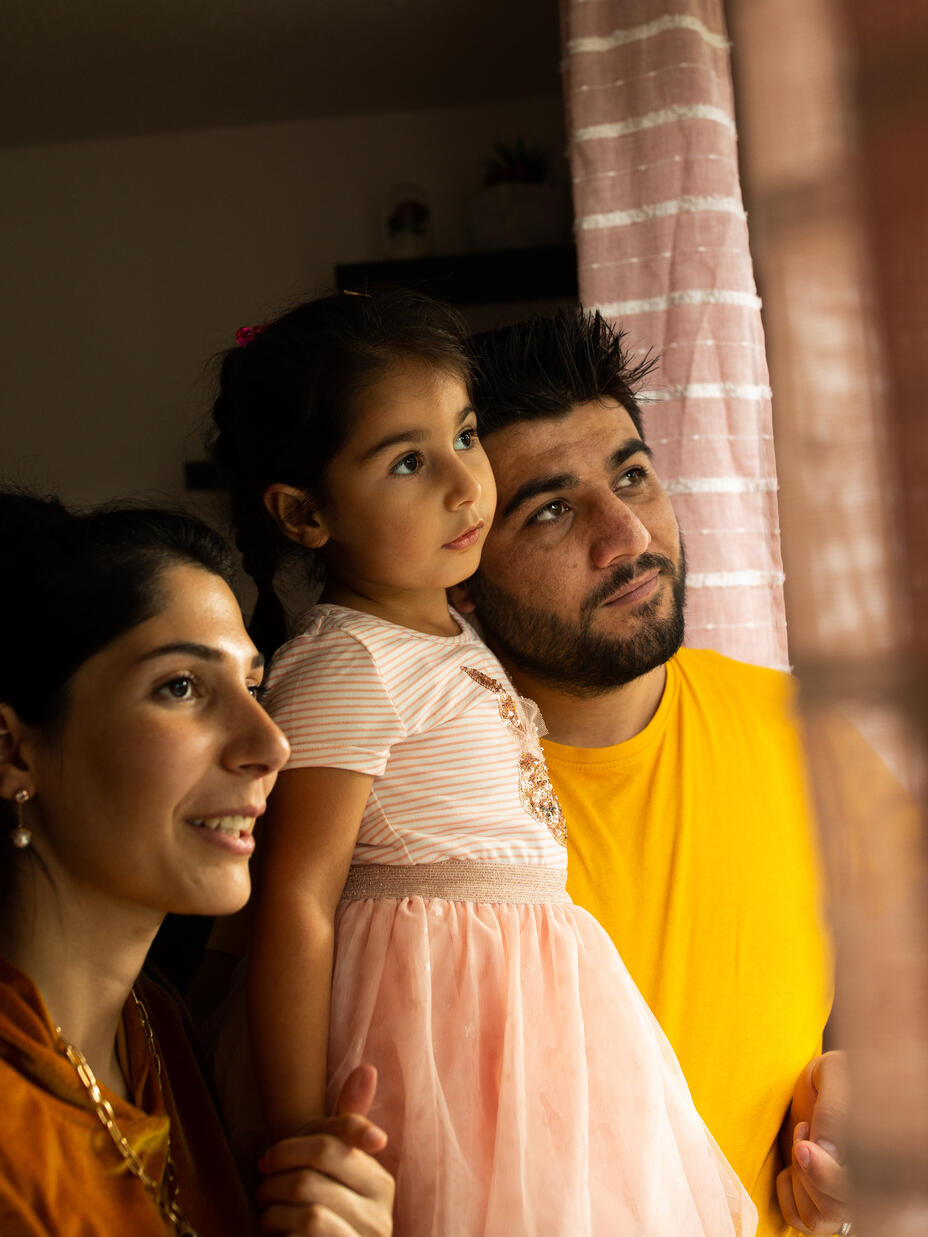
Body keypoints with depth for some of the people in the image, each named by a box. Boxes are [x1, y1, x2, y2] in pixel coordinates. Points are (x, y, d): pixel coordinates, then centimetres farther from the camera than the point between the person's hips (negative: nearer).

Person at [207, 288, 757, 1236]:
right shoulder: (344, 669, -19)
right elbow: (294, 905, -22)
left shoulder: (450, 636, 9)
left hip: (526, 998, 9)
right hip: (443, 1010, -9)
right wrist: (301, 1149, -23)